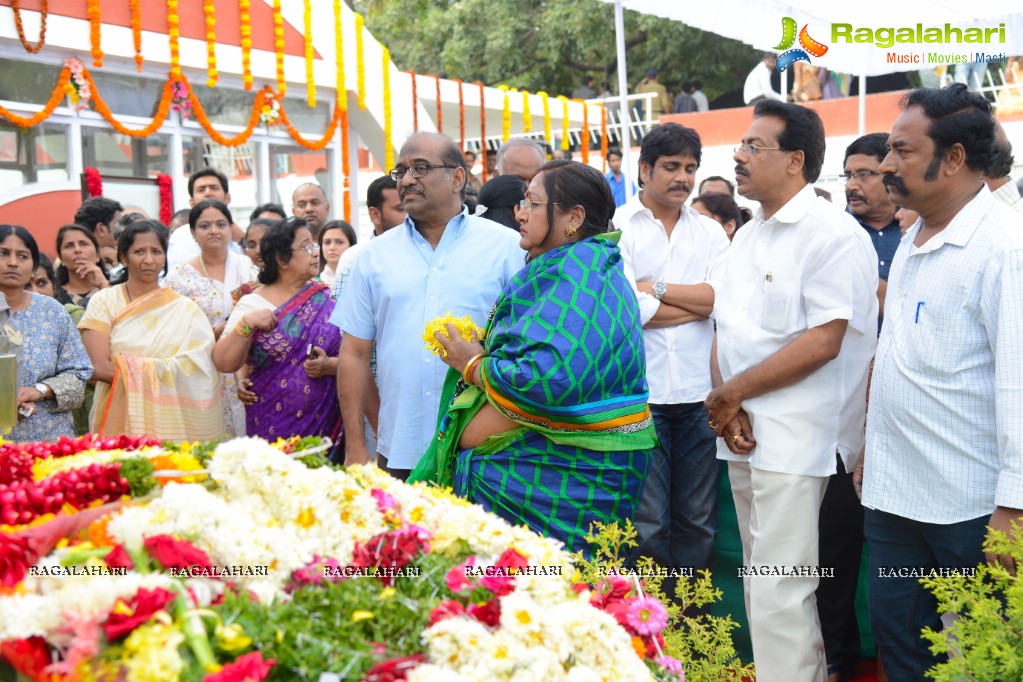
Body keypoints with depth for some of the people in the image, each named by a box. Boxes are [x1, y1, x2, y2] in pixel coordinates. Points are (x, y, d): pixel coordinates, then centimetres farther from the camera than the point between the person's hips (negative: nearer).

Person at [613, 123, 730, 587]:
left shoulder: (709, 232, 12)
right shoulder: (617, 228, 0)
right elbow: (629, 310, -14)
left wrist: (656, 290, -9)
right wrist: (698, 302, -3)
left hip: (700, 394, 4)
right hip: (640, 395, -4)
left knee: (699, 523, 11)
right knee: (647, 526, 2)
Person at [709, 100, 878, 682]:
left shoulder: (832, 234, -10)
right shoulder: (749, 236, 16)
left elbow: (823, 342, -18)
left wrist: (731, 393, -12)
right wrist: (727, 407, -3)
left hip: (794, 438, -8)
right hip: (743, 434, 8)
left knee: (780, 594, -7)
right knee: (762, 583, 15)